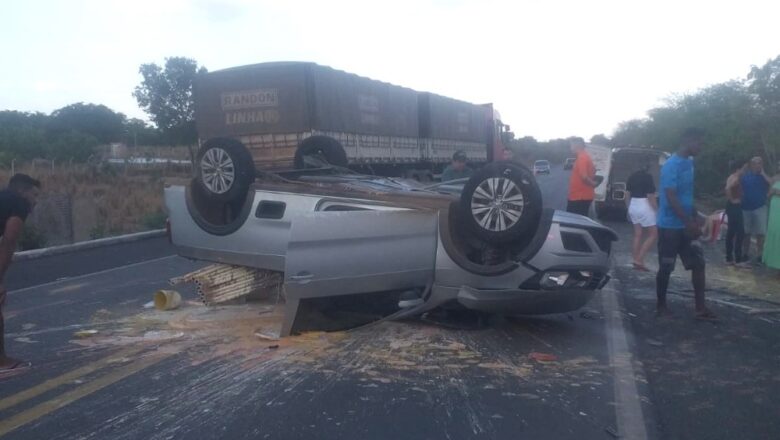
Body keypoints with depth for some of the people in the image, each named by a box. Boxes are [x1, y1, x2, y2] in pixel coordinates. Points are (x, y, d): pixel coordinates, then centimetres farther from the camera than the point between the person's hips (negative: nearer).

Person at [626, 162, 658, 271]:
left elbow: (628, 194, 12)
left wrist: (628, 209, 20)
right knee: (653, 234, 3)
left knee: (638, 235, 11)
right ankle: (639, 259, -4)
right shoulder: (648, 177, -12)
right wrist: (657, 209, -9)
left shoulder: (632, 176, 8)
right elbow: (650, 196, -16)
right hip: (645, 207, -7)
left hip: (633, 206, 7)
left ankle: (637, 260, 10)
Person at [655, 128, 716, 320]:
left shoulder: (689, 163, 10)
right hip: (670, 226, -8)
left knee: (698, 263, 4)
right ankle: (661, 305, 17)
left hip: (687, 225, 8)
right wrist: (689, 222, -22)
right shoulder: (671, 165, -16)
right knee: (666, 268, 2)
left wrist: (696, 221, 13)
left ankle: (700, 308, 9)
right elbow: (671, 198, -21)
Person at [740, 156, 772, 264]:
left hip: (760, 207, -1)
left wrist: (763, 173, -12)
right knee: (746, 233, 8)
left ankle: (759, 256, 4)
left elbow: (773, 184, -14)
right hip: (746, 208, 1)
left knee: (760, 233, -2)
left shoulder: (764, 176, 4)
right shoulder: (744, 176, 4)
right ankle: (745, 254, 18)